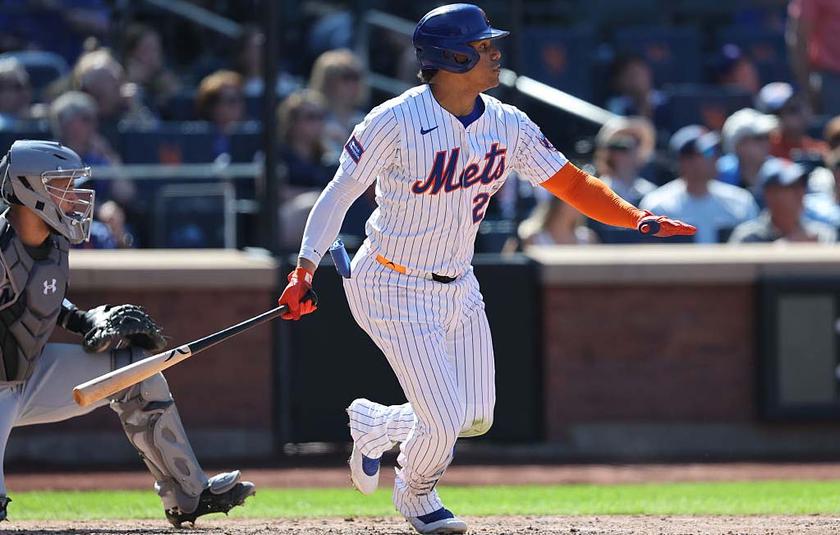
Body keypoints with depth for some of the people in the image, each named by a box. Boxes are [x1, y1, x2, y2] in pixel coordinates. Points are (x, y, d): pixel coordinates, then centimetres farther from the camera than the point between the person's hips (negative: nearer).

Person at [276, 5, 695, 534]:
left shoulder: (507, 124, -4)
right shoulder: (395, 122, -20)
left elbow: (573, 183, -2)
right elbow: (339, 194, -14)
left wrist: (637, 218, -17)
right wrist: (306, 268, -23)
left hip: (458, 287, 7)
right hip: (394, 288, -7)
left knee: (476, 418, 9)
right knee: (445, 421, -9)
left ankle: (375, 424, 36)